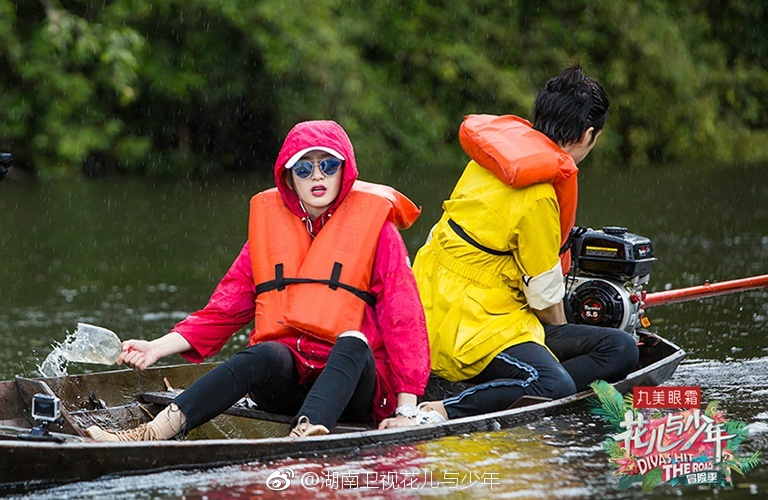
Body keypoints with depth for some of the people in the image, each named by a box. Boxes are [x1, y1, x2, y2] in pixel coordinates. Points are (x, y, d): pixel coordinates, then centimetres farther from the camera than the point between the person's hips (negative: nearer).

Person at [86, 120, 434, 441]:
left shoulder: (374, 224, 4)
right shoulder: (269, 221, 12)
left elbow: (403, 316, -2)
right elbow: (228, 305, 12)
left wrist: (406, 409, -11)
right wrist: (161, 347, -2)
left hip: (350, 378, -2)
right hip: (283, 381, 2)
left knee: (352, 341, -34)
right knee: (266, 353, -32)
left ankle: (306, 434, -64)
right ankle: (152, 434, -53)